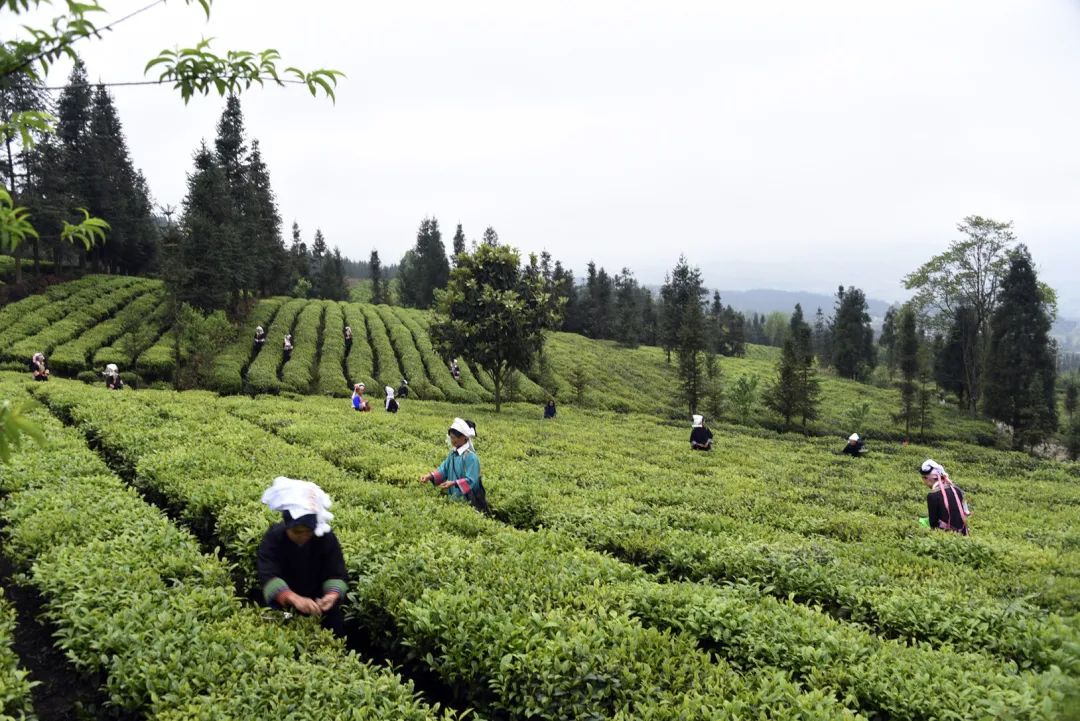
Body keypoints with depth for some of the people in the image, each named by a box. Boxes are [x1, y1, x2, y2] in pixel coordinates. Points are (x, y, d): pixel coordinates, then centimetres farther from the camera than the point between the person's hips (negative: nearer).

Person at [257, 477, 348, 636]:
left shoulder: (327, 538, -19)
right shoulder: (273, 538, -22)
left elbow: (337, 574, -19)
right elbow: (268, 575, -34)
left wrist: (333, 595, -43)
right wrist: (294, 598, -51)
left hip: (319, 606, 1)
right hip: (283, 608, -1)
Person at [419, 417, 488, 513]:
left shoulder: (470, 456, -19)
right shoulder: (453, 453, 6)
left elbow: (471, 481, -22)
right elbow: (444, 469, 5)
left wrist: (454, 483, -32)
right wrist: (430, 476, -11)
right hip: (453, 498, 8)